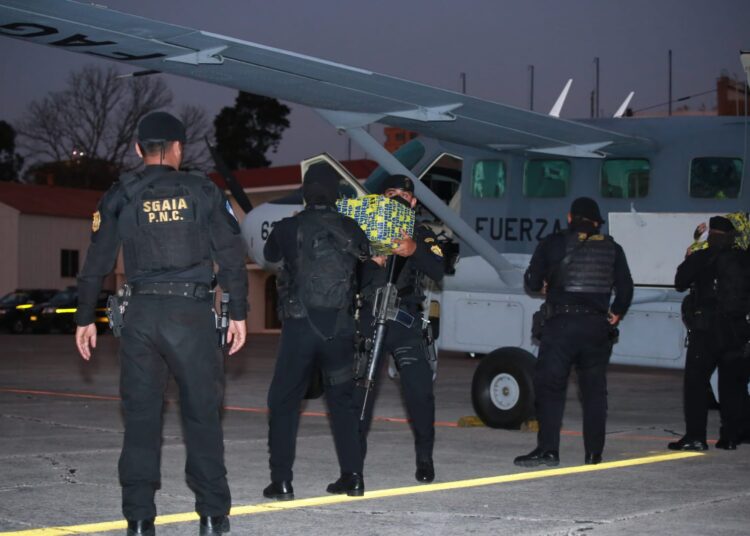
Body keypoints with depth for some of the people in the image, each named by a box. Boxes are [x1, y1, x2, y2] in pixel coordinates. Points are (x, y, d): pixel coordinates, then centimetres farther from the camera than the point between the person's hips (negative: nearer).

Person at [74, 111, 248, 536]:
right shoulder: (202, 191, 4)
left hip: (142, 314, 1)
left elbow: (97, 263, 5)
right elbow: (231, 256, 0)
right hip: (192, 313, -1)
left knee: (141, 416, 6)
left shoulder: (121, 197, 6)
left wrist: (86, 318, 13)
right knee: (202, 413, 6)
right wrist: (239, 314, 6)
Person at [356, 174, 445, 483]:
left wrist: (414, 252, -25)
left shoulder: (422, 236, 11)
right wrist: (371, 261, -16)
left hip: (405, 320, -1)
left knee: (419, 389, -9)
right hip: (368, 316, 1)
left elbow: (438, 272, -6)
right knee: (359, 387, -3)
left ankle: (425, 458, 3)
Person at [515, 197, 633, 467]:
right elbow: (626, 287, 9)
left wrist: (545, 287, 26)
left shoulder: (553, 243, 0)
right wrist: (615, 314, 23)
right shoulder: (612, 248, 9)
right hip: (597, 326, 3)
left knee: (549, 385, 0)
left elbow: (533, 281, 4)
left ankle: (547, 448, -9)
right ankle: (594, 453, 10)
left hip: (561, 322, -3)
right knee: (594, 389, 10)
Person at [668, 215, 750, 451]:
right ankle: (730, 436, 11)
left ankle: (695, 436, -7)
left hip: (706, 329, -4)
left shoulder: (701, 258, -7)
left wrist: (688, 260, 17)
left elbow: (680, 283, 2)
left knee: (696, 383, -1)